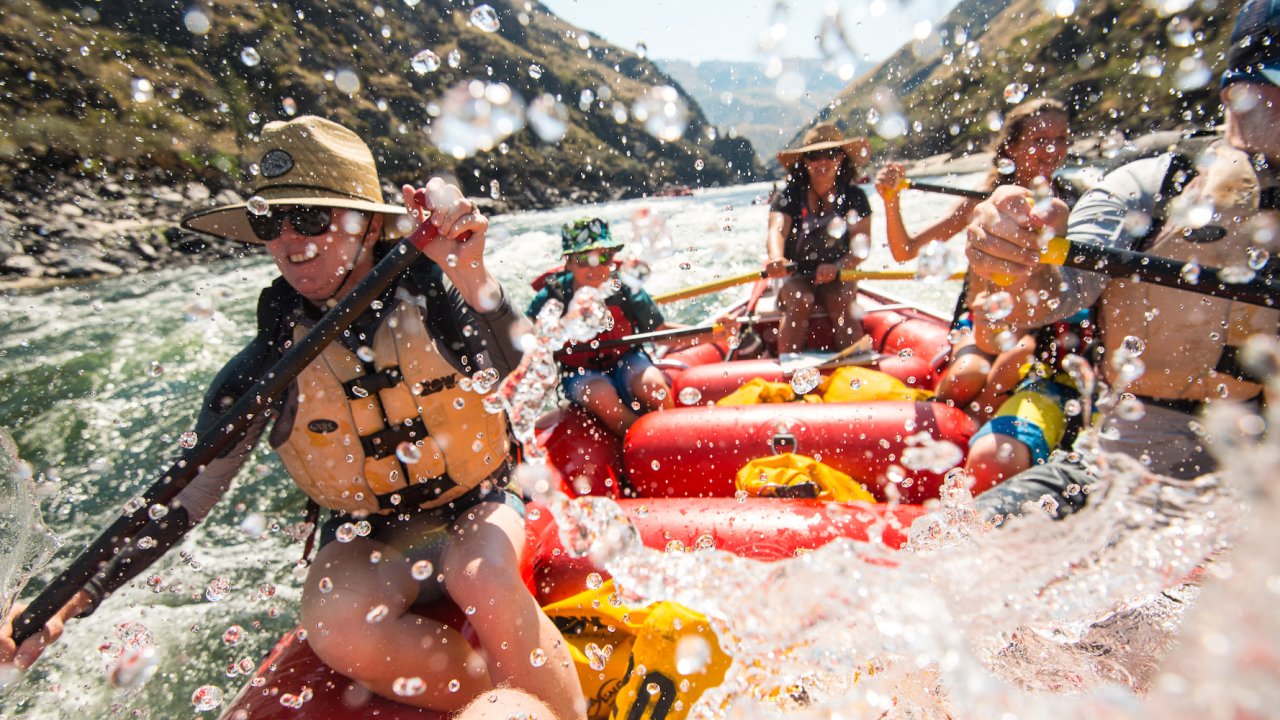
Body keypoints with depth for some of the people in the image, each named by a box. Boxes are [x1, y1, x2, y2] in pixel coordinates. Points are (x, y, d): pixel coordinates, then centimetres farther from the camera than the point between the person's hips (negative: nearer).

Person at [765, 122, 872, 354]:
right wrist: (776, 258, -48)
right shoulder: (788, 196, -4)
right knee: (800, 302, -30)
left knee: (840, 302, -29)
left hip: (839, 276, 1)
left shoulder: (855, 197, 1)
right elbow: (776, 230, -25)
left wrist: (837, 267, -30)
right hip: (795, 276, -1)